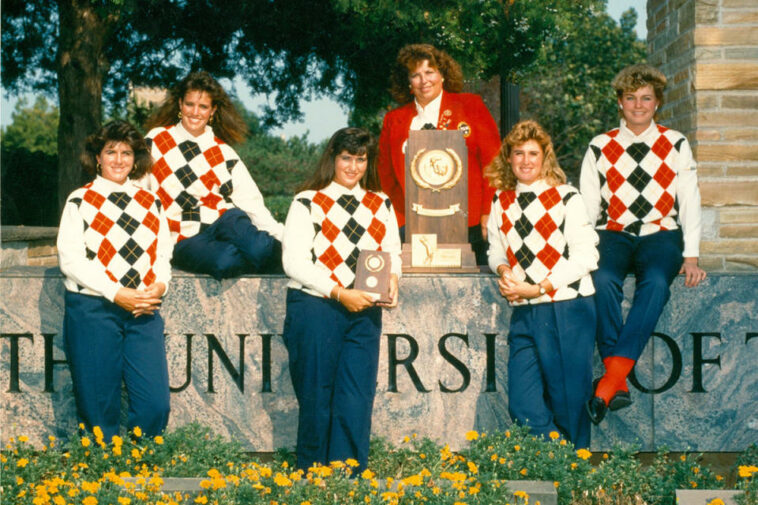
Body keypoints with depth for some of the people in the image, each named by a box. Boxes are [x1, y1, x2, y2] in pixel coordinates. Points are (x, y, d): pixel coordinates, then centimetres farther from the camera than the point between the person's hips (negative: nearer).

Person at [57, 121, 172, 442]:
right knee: (99, 409, -1)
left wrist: (159, 286, -9)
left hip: (143, 310, 3)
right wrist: (117, 294, -15)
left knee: (155, 405, -5)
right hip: (92, 309, -3)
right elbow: (71, 259, -5)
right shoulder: (80, 201, 5)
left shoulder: (150, 204, 17)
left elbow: (163, 255, 14)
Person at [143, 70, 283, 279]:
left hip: (225, 222, 2)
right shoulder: (156, 141, 9)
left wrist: (281, 236, -8)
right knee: (226, 261, -34)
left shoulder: (224, 153, 13)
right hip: (186, 240, -2)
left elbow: (251, 200, 5)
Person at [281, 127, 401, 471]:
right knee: (316, 400, 3)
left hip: (365, 313, 3)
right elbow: (294, 262, -7)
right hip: (315, 309, -3)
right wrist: (339, 293, -16)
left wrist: (392, 279, -10)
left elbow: (392, 252, 14)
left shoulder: (381, 205, 16)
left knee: (356, 402, -2)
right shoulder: (308, 203, 2)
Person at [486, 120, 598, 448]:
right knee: (523, 407, -1)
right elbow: (496, 250, 19)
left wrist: (538, 288, -13)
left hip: (567, 311, -5)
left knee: (568, 404, 0)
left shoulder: (566, 199, -3)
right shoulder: (502, 202, 12)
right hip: (523, 313, 5)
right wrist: (503, 270, -4)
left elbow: (586, 257, -8)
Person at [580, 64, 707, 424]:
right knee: (603, 279, -34)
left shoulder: (675, 145, 13)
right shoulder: (600, 147, 13)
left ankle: (610, 381, -42)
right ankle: (619, 386, -36)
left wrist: (690, 257, -5)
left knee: (655, 282, -35)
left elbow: (690, 202, 7)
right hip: (614, 233, 1)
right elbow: (587, 206, 7)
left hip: (661, 234, 0)